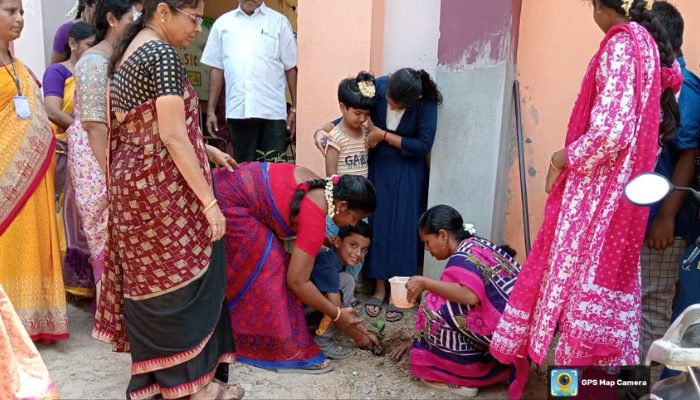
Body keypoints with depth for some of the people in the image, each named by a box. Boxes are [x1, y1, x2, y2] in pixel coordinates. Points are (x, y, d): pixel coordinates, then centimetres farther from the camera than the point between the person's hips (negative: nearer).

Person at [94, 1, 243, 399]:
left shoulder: (127, 52, 13)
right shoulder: (164, 54, -16)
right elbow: (172, 136, -21)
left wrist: (207, 150, 22)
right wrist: (209, 201, -19)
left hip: (132, 181, 9)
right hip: (163, 187, -9)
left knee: (148, 278, 16)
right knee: (182, 279, 3)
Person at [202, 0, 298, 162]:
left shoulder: (279, 21, 6)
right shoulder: (222, 22, 12)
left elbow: (291, 68, 4)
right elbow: (217, 68, 12)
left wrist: (295, 108, 0)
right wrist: (211, 109, 8)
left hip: (272, 110, -2)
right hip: (237, 111, 2)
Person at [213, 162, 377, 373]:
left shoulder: (319, 185, 3)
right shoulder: (315, 220, -21)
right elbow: (297, 281, -18)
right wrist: (337, 314, -7)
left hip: (227, 183, 10)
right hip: (226, 202, -10)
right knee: (270, 268, -7)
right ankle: (287, 352, 1)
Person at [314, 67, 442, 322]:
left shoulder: (426, 103, -21)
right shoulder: (378, 86, -15)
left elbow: (424, 144, -19)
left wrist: (384, 135, -21)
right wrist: (324, 129, -15)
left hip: (407, 174, -2)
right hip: (378, 167, 3)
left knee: (402, 229, -1)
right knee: (377, 225, 5)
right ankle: (380, 287, 19)